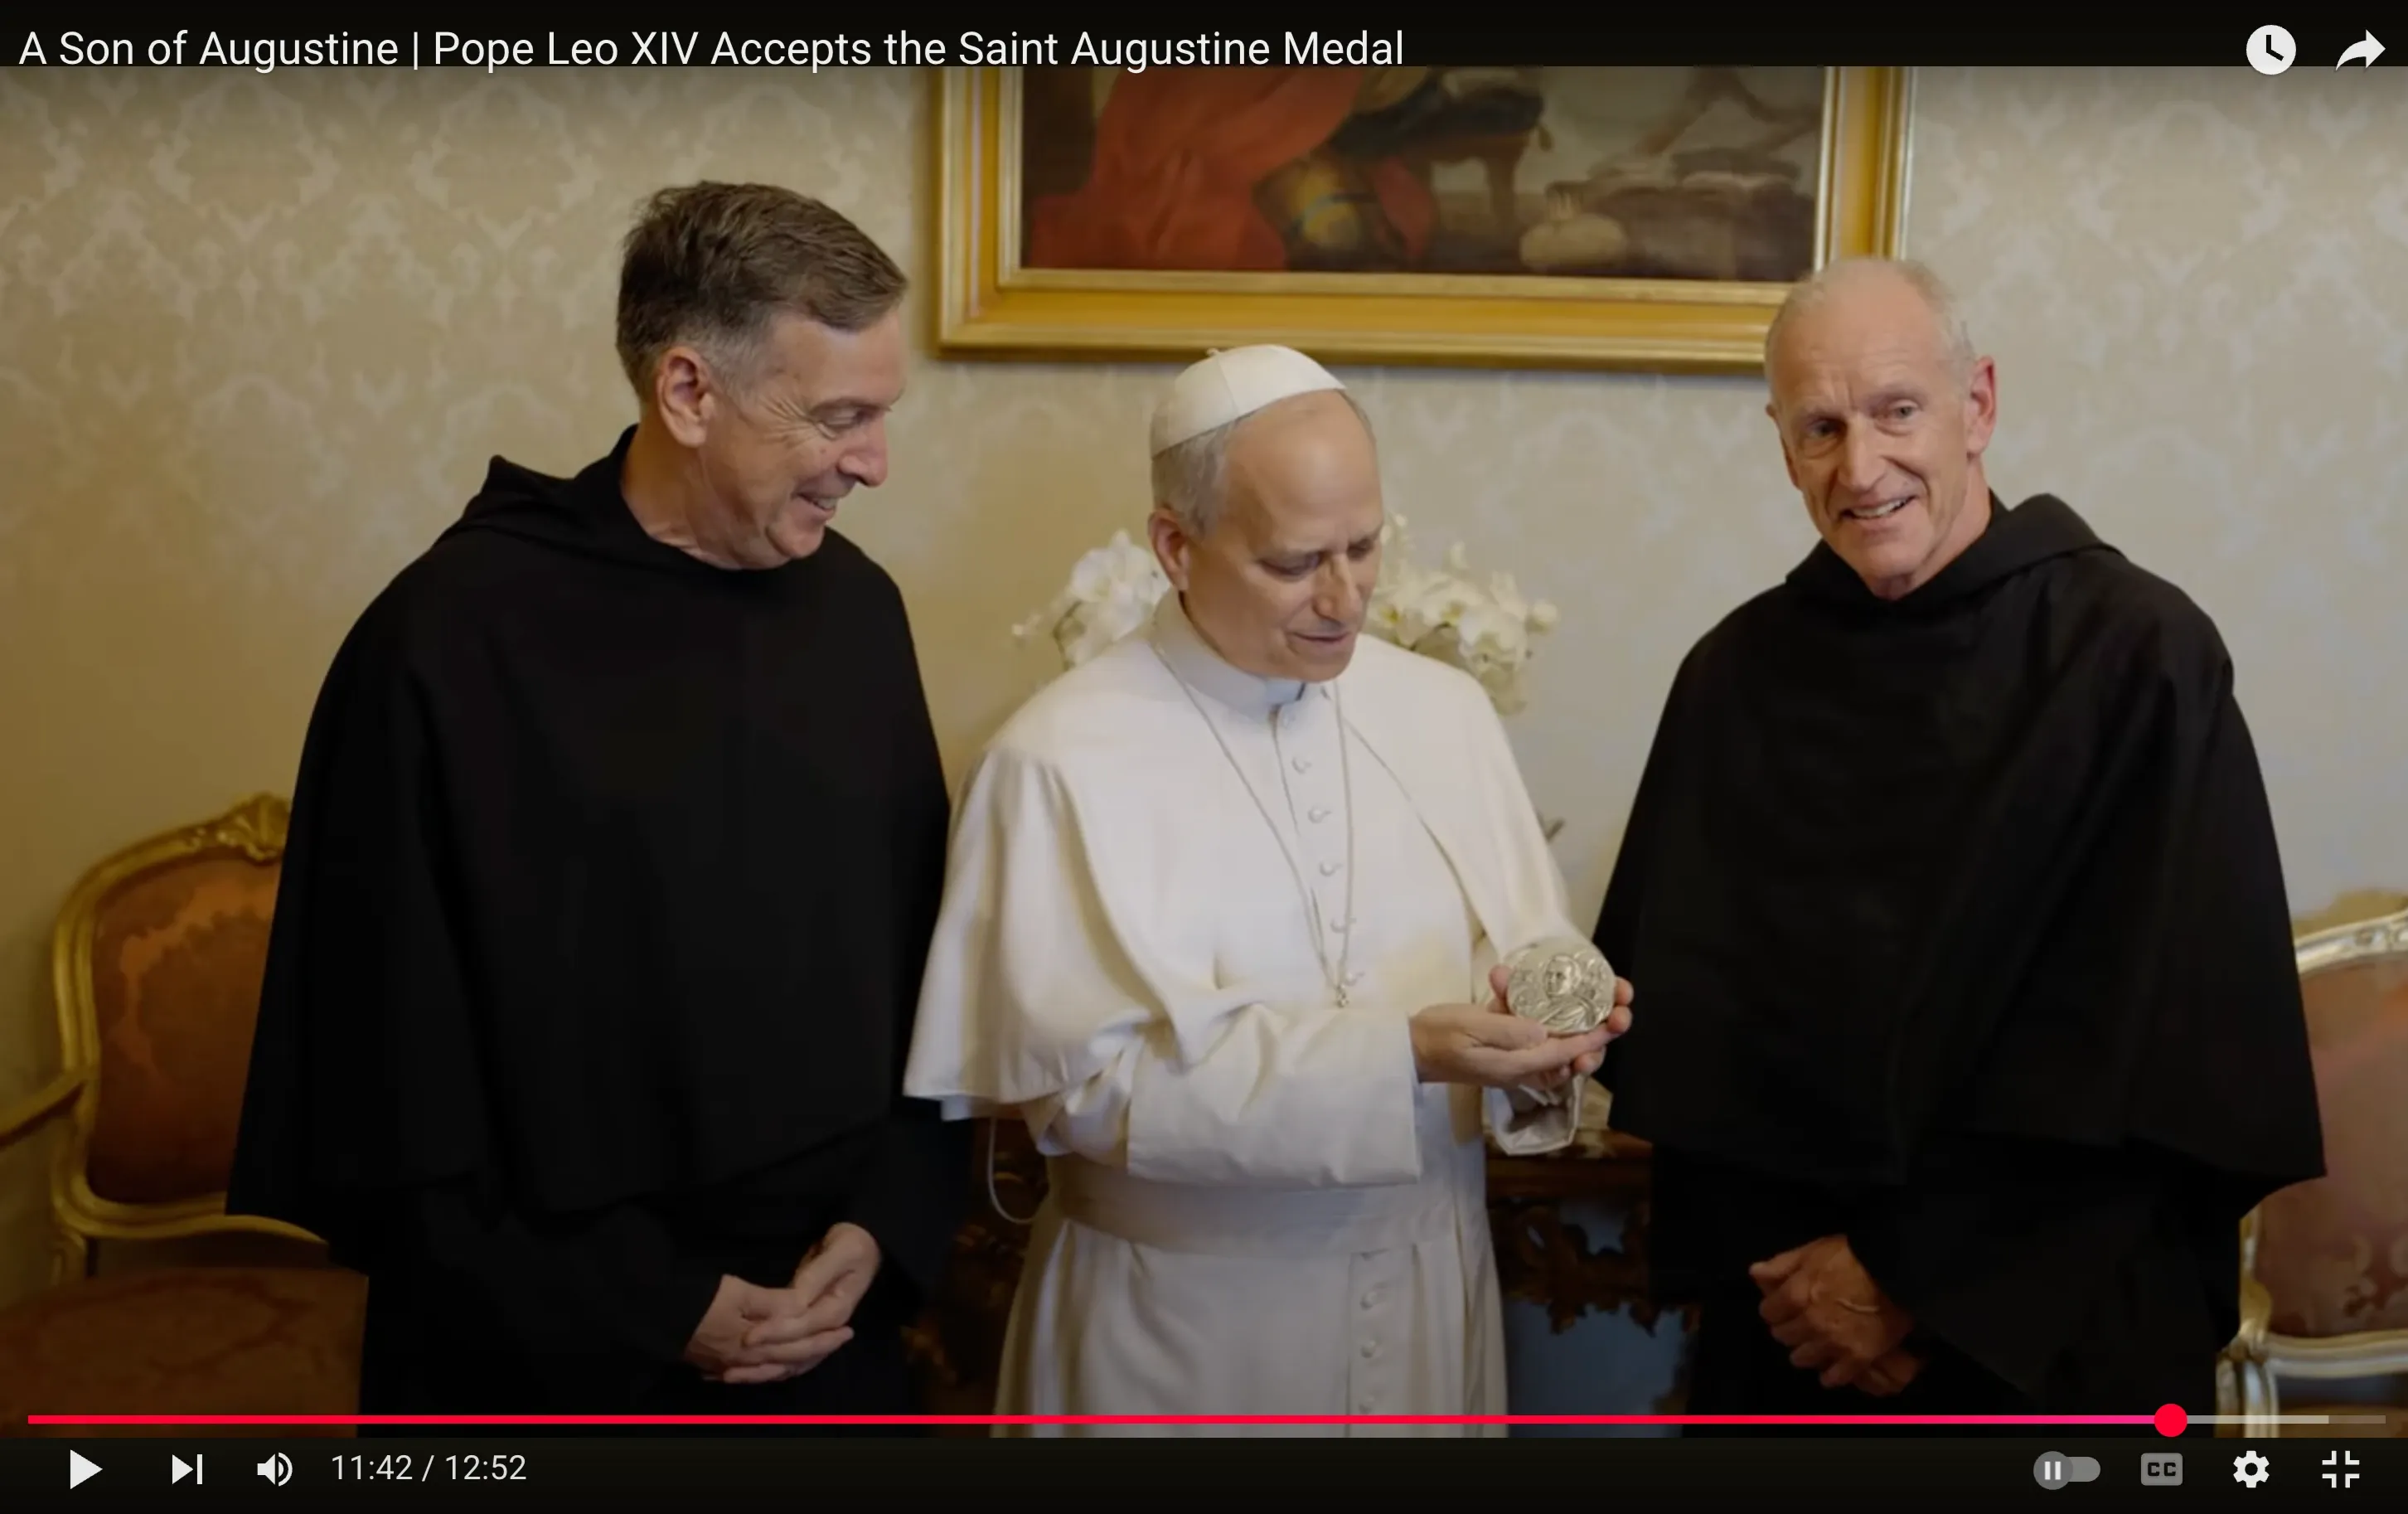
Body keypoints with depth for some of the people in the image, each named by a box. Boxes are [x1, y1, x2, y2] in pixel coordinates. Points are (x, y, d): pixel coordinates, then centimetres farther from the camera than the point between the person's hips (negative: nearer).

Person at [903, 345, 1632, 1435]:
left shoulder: (1446, 710, 2)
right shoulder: (1063, 759, -14)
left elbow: (1521, 948, 3)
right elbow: (1088, 1078, -19)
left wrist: (1534, 1019, -21)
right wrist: (1403, 1057, -25)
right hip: (1179, 1323, -4)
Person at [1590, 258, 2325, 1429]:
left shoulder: (2139, 655, -11)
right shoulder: (1736, 675, -2)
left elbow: (2158, 1041, -14)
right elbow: (1677, 1003, 0)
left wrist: (1920, 1277, -12)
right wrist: (1749, 1267, -9)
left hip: (2056, 1329, -2)